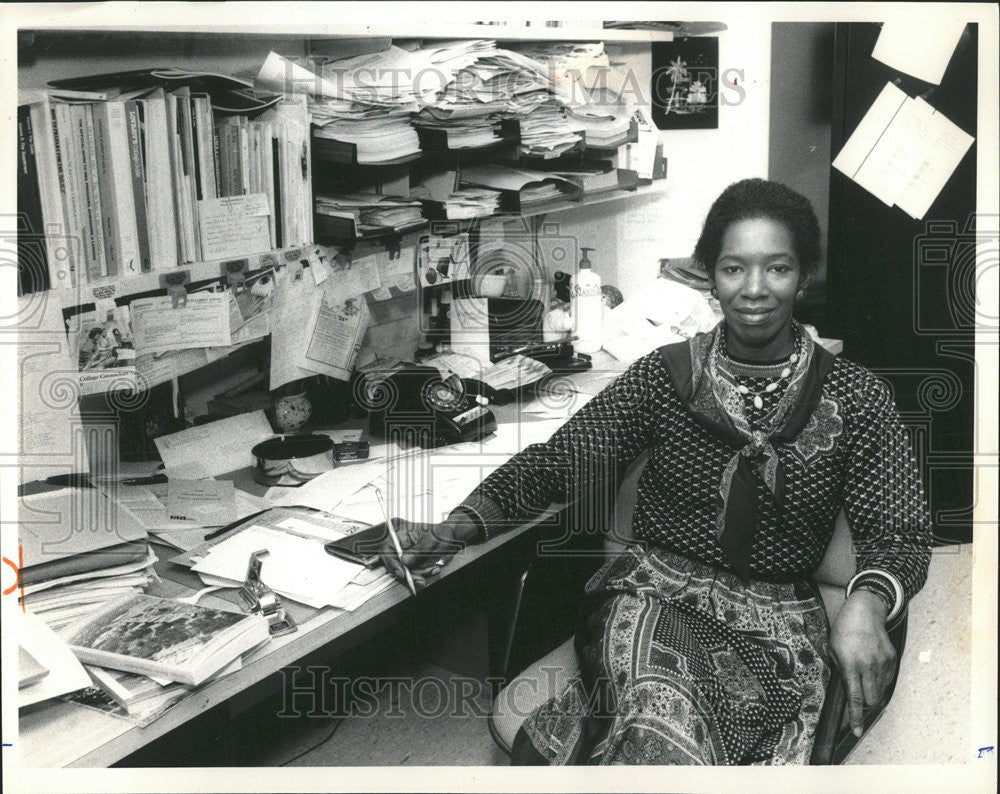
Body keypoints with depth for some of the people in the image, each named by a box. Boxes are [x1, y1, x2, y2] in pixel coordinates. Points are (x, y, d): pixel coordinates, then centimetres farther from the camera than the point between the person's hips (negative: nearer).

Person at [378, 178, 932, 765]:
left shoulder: (856, 398, 4)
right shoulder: (665, 374, 5)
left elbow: (903, 535, 2)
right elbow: (557, 464, 2)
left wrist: (867, 601, -22)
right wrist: (458, 528, -14)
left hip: (776, 624, 0)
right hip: (654, 591, 0)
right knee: (663, 726, -33)